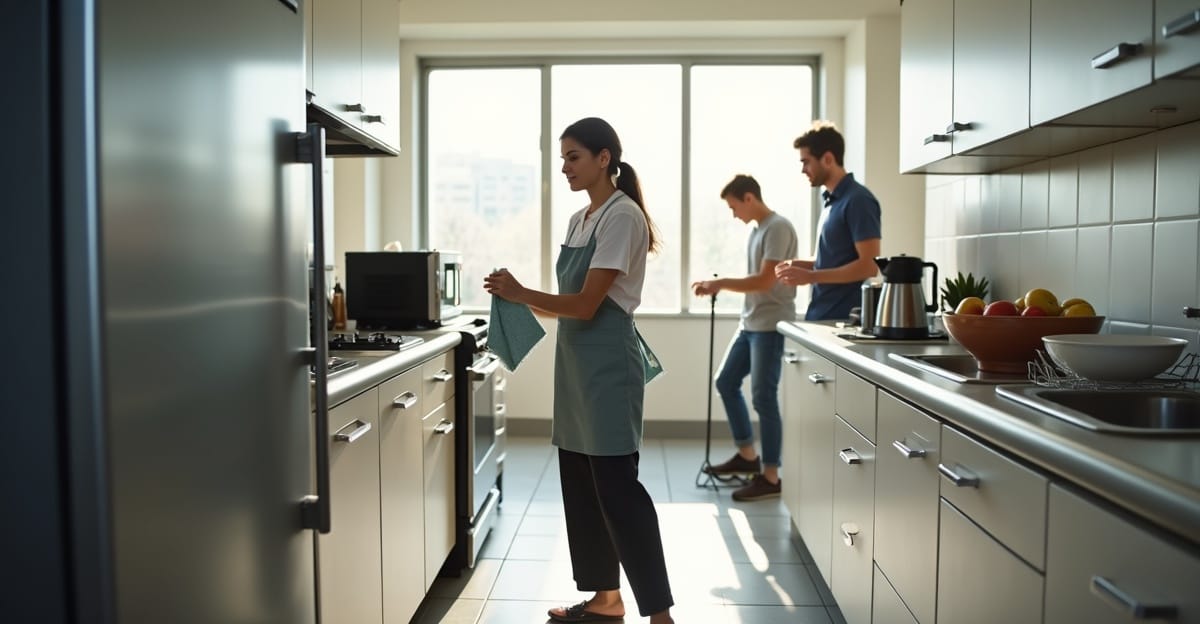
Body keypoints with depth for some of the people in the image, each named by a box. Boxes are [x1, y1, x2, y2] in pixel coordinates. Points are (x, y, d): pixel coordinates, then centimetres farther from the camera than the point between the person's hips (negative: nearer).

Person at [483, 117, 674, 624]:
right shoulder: (578, 220, 15)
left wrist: (522, 294, -13)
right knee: (580, 482, 12)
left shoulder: (622, 215, -12)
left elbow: (587, 305, -17)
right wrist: (519, 300, 2)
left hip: (608, 363, -9)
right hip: (575, 360, 9)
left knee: (616, 485, -8)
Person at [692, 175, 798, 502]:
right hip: (750, 324, 10)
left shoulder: (778, 228, -13)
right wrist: (720, 286, 4)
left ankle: (770, 477, 3)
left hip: (771, 325, -10)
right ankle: (747, 456, 27)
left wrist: (721, 283, -13)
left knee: (763, 398, -6)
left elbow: (765, 281, -20)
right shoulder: (757, 229, 15)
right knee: (726, 382, 15)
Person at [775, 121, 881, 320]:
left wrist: (811, 276, -21)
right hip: (821, 317, 9)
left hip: (843, 319, -9)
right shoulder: (832, 201, 14)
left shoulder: (858, 200, -13)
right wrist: (802, 265, 6)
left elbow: (869, 265, -20)